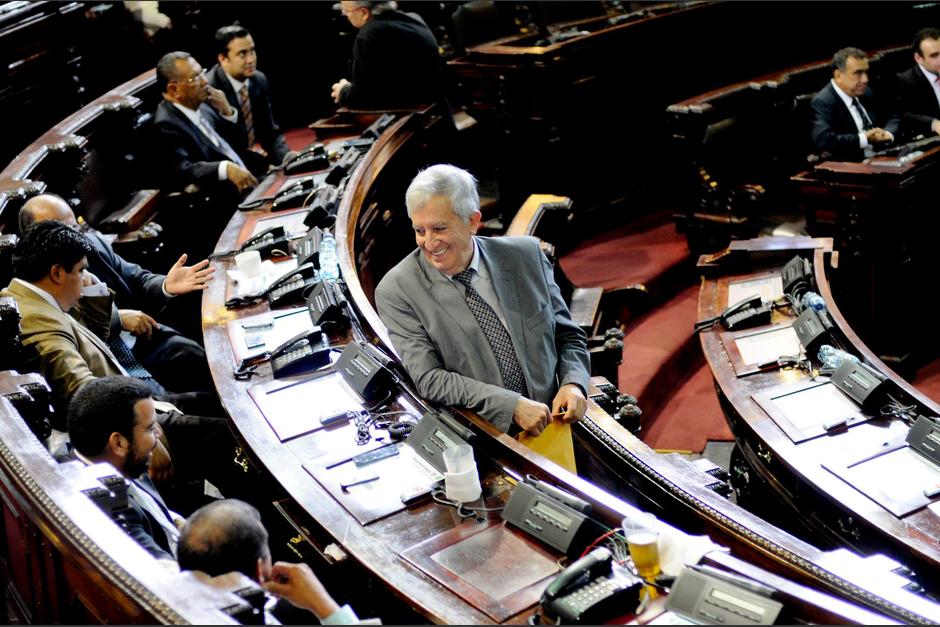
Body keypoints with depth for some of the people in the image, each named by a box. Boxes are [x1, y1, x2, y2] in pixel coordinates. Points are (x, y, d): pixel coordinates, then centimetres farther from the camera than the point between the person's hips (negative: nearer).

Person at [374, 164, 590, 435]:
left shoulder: (526, 255, 7)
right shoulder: (396, 291, -2)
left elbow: (569, 336, 17)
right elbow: (428, 379, -9)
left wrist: (573, 384, -4)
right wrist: (513, 406, -17)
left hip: (551, 426, 3)